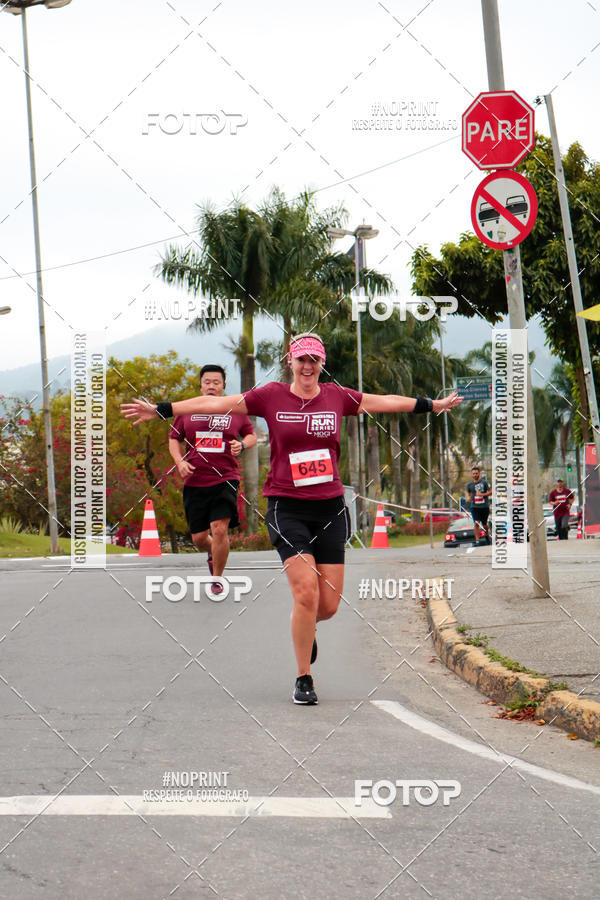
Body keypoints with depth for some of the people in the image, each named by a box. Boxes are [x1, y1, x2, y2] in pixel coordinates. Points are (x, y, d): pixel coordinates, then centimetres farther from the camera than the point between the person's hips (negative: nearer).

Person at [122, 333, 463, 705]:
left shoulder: (337, 396, 7)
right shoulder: (271, 396, 1)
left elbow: (386, 401, 18)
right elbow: (214, 403, 0)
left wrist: (433, 405, 24)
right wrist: (160, 409, -3)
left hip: (330, 507, 3)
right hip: (287, 507, -3)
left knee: (329, 604, 0)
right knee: (307, 590, -17)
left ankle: (304, 628, 38)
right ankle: (304, 679, -1)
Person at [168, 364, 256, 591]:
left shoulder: (236, 411, 6)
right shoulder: (188, 411, 8)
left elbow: (251, 435, 18)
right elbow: (174, 438, 17)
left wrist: (242, 444, -5)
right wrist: (180, 462, 0)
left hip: (225, 480, -2)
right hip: (194, 482, 2)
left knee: (220, 529, -17)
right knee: (199, 538, 6)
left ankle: (217, 579, 2)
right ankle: (213, 553, 43)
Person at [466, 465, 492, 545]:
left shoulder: (484, 482, -4)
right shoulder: (469, 484, 6)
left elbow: (491, 491, -2)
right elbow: (468, 492, 22)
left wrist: (482, 494, -15)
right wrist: (468, 497, 0)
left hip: (484, 506, -1)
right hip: (474, 507, 1)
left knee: (484, 524, 12)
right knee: (476, 523, -14)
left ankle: (487, 535, 42)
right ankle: (477, 541, -14)